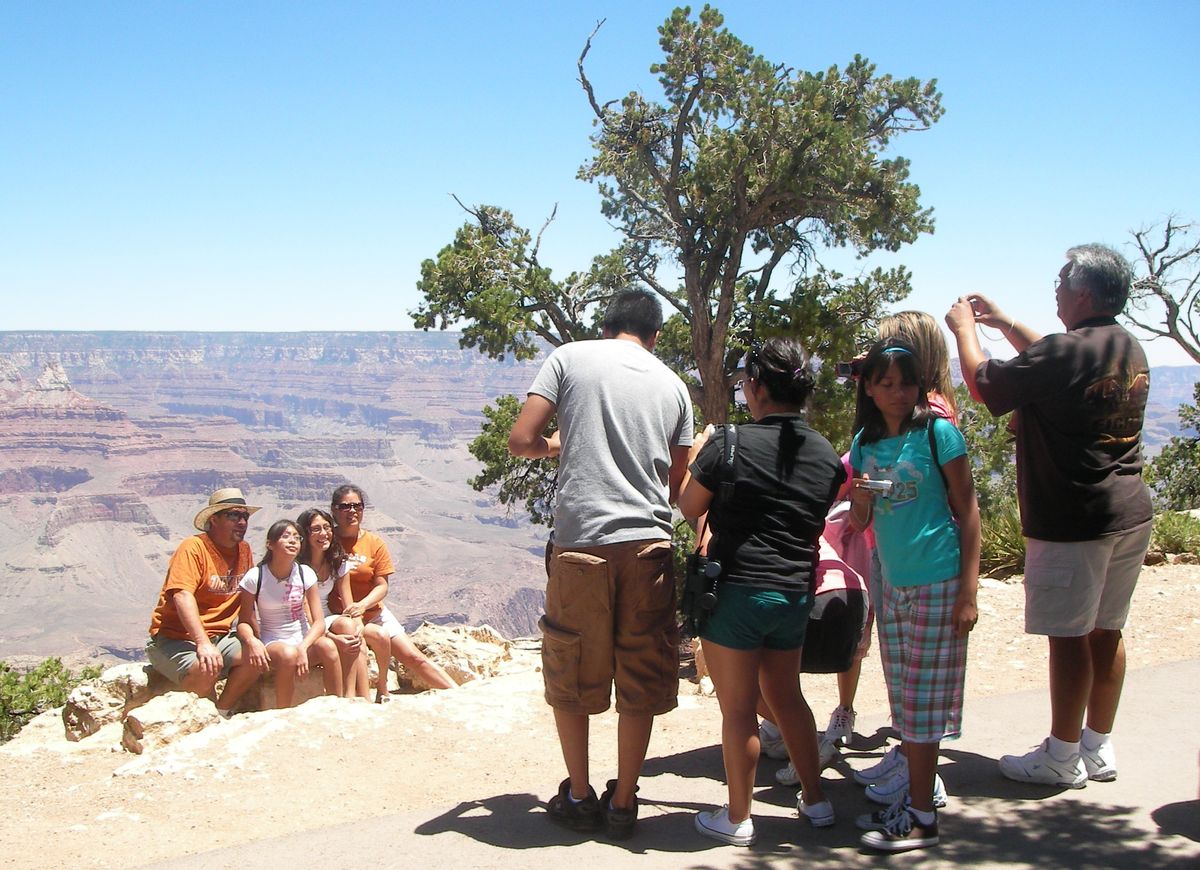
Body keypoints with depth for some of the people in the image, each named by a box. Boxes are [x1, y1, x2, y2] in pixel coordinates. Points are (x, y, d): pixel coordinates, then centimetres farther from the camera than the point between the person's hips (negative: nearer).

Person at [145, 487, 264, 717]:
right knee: (205, 669, -34)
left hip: (218, 636, 7)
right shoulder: (194, 547, -15)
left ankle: (222, 714, -1)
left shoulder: (244, 550, 7)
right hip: (174, 637, -7)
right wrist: (203, 643, -36)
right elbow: (182, 596, -27)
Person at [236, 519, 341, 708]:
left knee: (327, 646, -32)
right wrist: (252, 641, -29)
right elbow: (244, 622, -5)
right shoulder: (255, 577, -9)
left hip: (303, 639, 2)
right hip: (272, 643, -2)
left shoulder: (305, 573, -3)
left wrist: (303, 647, -27)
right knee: (288, 654, -38)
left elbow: (319, 621, -7)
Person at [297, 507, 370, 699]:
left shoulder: (338, 563, 6)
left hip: (327, 620, 5)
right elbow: (305, 615, -19)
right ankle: (348, 697, -35)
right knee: (346, 624, -31)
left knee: (356, 645, -26)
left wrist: (359, 625, -22)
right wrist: (334, 638, -33)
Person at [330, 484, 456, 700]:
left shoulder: (375, 543, 2)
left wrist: (362, 605, -21)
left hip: (375, 612, 3)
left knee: (414, 657, -3)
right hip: (341, 618, -3)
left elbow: (382, 586, -2)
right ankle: (382, 689, -9)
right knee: (380, 636, -31)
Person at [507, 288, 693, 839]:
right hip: (649, 544, 2)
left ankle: (578, 797, 22)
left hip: (580, 541, -2)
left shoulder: (570, 358, 3)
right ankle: (623, 803, 19)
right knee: (640, 680, 11)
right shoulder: (673, 384, 12)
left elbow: (520, 441, -4)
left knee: (570, 675, 14)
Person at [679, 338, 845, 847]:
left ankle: (737, 819, 13)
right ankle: (815, 800, 29)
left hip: (737, 590, -6)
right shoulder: (827, 456, 3)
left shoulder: (730, 445, -13)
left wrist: (695, 458, 14)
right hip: (796, 593, 6)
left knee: (738, 708, 3)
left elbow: (689, 508, -1)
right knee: (786, 696, 21)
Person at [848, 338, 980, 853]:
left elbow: (967, 511, -6)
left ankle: (921, 817, 6)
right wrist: (859, 500, -12)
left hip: (937, 583, -5)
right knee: (904, 697, 11)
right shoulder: (865, 443, 7)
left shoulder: (936, 433, -8)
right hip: (892, 583, 5)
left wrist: (968, 589, -12)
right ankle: (913, 794, 22)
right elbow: (858, 524, 12)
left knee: (923, 699, -1)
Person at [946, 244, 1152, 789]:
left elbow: (982, 385, -7)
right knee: (1106, 631, 15)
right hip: (1130, 513, 8)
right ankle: (1099, 747, 25)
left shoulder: (1064, 353, -19)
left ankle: (1062, 758, 11)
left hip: (1072, 520, -8)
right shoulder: (1130, 350, 8)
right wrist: (1005, 323, 27)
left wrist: (964, 329, 9)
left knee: (1068, 635, 1)